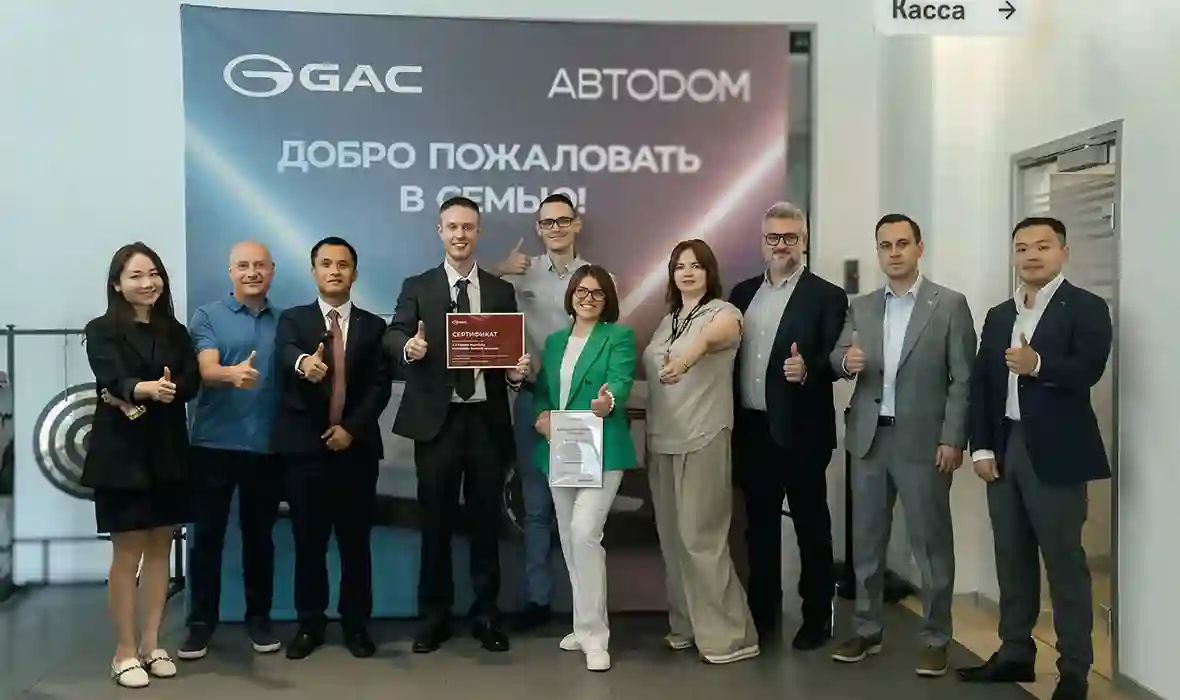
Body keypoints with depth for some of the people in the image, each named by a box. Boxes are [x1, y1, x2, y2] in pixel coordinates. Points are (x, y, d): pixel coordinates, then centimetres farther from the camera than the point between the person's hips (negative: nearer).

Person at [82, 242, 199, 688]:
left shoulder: (175, 331, 9)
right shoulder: (102, 330, -3)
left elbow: (191, 383, -4)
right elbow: (113, 380, -20)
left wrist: (141, 397, -18)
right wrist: (145, 388, -42)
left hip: (168, 453, 4)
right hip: (122, 452, -4)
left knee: (160, 548, 9)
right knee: (128, 552, 1)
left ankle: (151, 645, 20)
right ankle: (124, 652, 12)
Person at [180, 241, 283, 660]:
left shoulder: (284, 322, 10)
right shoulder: (207, 316, 1)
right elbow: (207, 370, -15)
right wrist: (233, 373, -35)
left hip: (266, 446, 2)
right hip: (214, 443, -2)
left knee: (259, 535, 11)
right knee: (207, 535, 4)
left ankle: (258, 618, 21)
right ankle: (201, 622, 14)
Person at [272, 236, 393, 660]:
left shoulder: (373, 326, 8)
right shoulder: (292, 319, 5)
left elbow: (381, 385, 0)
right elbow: (285, 355, -18)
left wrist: (351, 427, -12)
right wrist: (304, 363, -42)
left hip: (356, 446, 1)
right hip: (305, 447, -1)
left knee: (355, 541, 6)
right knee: (308, 542, 6)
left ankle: (356, 623, 18)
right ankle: (310, 624, 19)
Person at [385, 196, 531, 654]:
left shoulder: (501, 291, 10)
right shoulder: (417, 287, 5)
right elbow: (392, 335, -8)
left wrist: (517, 372, -14)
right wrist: (408, 347, -30)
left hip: (487, 420, 1)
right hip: (437, 420, -1)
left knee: (486, 521, 8)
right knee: (436, 522, 6)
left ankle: (486, 615, 20)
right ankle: (435, 616, 18)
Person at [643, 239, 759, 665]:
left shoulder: (723, 312, -7)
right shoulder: (667, 320, 15)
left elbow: (713, 334, -32)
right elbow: (652, 372, 13)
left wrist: (688, 356, -54)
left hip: (702, 440, -7)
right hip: (662, 441, 7)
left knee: (700, 537, -6)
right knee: (672, 537, 10)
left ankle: (728, 635, 3)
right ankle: (686, 626, 22)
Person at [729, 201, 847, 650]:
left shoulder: (827, 296, -4)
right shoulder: (743, 293, 11)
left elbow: (837, 361, -8)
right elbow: (730, 355, 11)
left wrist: (807, 368, -27)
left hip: (801, 431, -5)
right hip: (752, 430, 5)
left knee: (811, 525, 5)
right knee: (759, 524, 13)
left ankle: (817, 618, 17)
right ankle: (762, 614, 25)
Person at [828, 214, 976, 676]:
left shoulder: (950, 305, -2)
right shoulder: (860, 307, 11)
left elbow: (963, 378, -5)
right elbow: (837, 357, 4)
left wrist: (953, 439, -11)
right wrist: (847, 361, -20)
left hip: (923, 440, -4)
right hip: (869, 439, 4)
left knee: (931, 544, 3)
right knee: (866, 541, 11)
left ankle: (936, 639, 15)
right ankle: (867, 631, 24)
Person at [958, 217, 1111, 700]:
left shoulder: (1086, 308, -2)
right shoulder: (998, 315, 15)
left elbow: (1089, 370, -17)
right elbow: (980, 384, 11)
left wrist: (1038, 365, -35)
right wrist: (982, 447, 1)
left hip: (1055, 453, -6)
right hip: (1004, 449, 6)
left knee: (1064, 562, 1)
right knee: (1011, 559, 12)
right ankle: (1015, 652, 24)